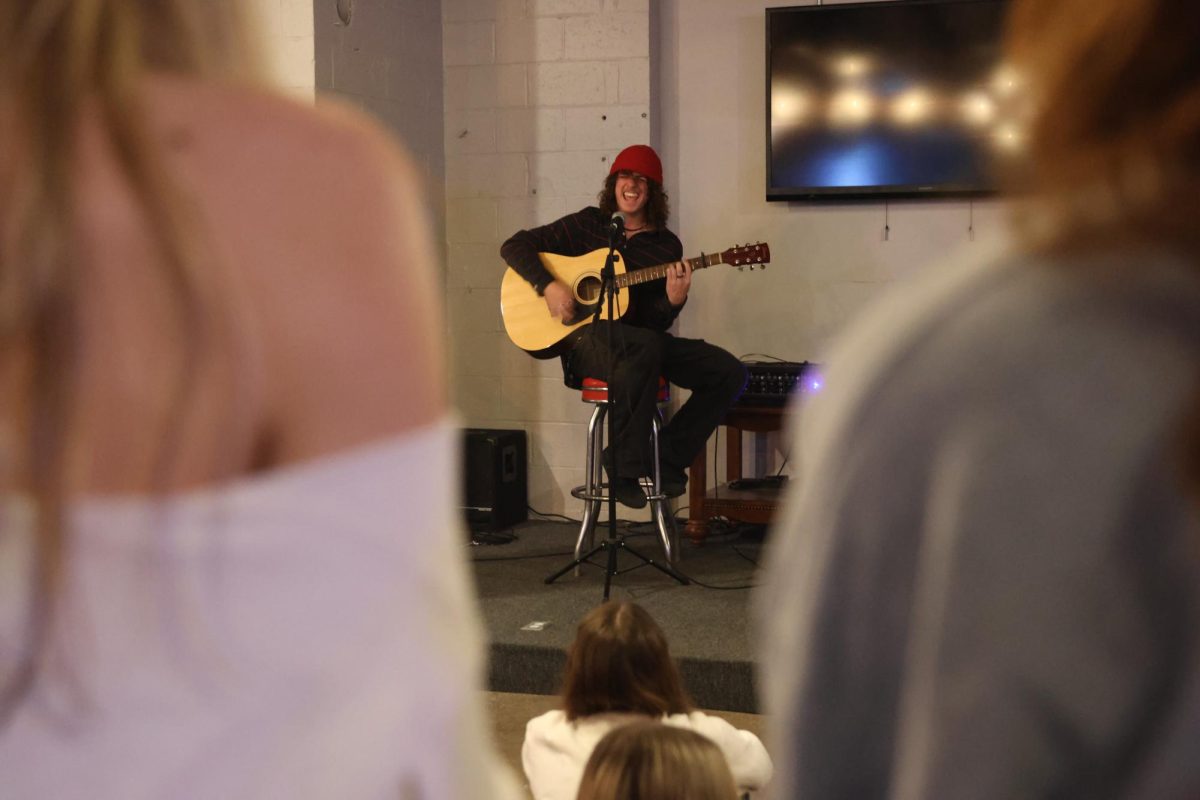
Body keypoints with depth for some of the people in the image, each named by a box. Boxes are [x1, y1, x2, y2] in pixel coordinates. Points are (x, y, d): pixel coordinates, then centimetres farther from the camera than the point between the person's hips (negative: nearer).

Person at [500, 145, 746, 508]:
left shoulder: (667, 246, 11)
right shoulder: (589, 224, 7)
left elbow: (654, 322, 5)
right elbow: (514, 246, 4)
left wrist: (673, 301, -18)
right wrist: (549, 286, -12)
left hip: (644, 342, 4)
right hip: (587, 340, -4)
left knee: (730, 372, -13)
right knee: (646, 346, -40)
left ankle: (667, 458, -1)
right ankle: (624, 463, -26)